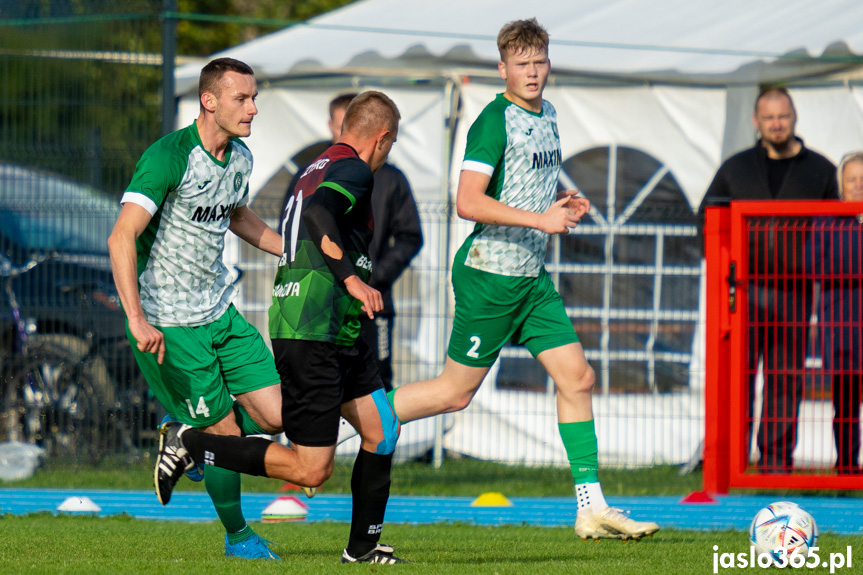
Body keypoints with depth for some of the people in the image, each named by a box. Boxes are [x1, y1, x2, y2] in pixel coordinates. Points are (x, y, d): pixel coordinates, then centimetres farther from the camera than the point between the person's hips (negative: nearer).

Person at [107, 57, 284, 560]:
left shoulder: (240, 158, 5)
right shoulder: (169, 156, -21)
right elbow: (121, 237, -28)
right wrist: (137, 320, -37)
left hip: (219, 309, 7)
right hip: (168, 324, -7)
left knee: (275, 415, -1)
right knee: (225, 431, -2)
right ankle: (238, 536, 21)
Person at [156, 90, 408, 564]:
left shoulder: (315, 169, 18)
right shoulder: (354, 170, -10)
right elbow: (317, 214, -28)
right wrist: (351, 278, -31)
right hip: (313, 334, -10)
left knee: (382, 432, 12)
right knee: (310, 469, -10)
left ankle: (363, 547, 17)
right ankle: (190, 444, -4)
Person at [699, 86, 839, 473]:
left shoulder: (820, 170, 12)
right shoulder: (735, 168, 13)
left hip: (793, 293, 0)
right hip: (744, 291, 0)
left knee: (786, 379, 1)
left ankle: (777, 456, 6)